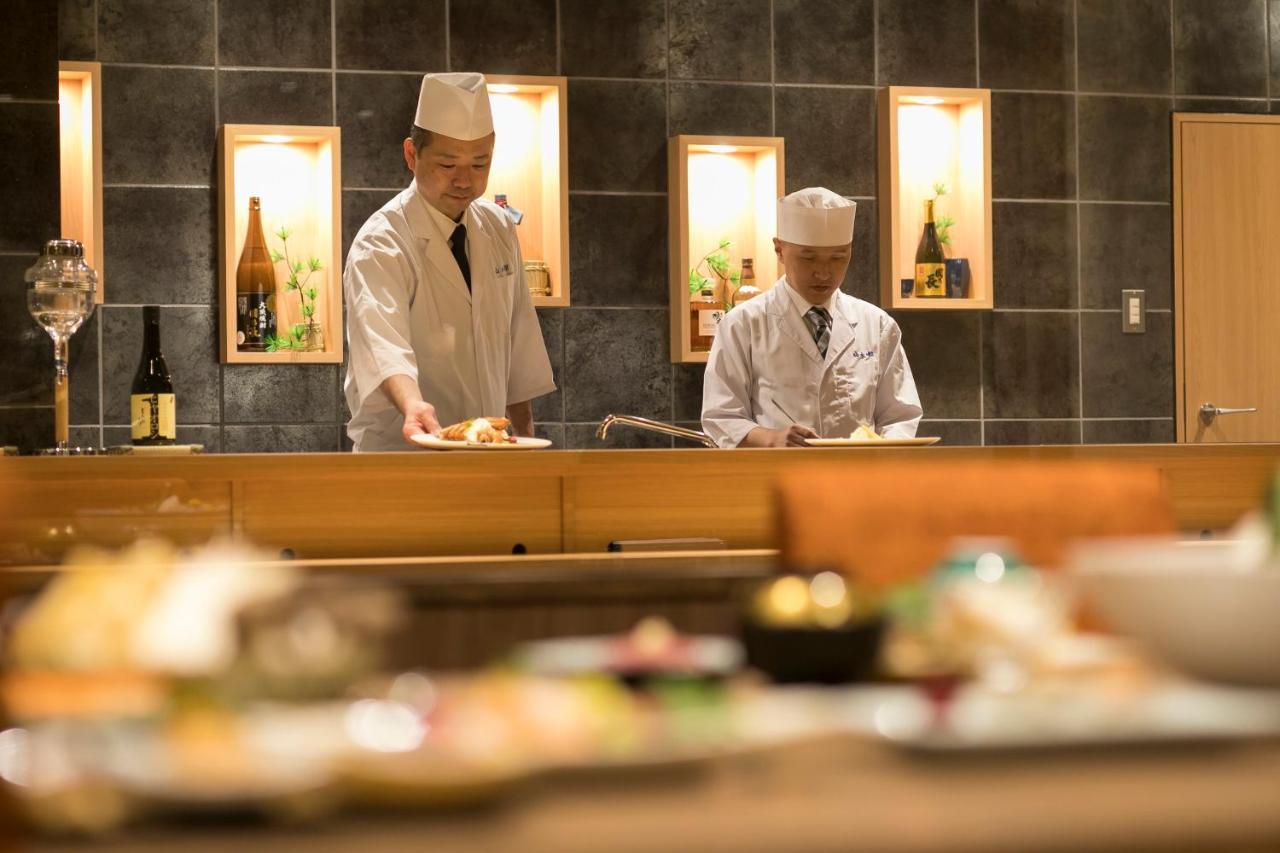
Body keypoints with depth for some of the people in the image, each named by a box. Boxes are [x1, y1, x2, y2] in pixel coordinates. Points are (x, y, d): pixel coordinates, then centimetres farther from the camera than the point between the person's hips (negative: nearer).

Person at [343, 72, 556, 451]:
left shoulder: (498, 228, 7)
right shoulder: (380, 246, -13)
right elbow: (383, 342, -29)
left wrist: (525, 436, 10)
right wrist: (413, 405, -46)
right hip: (401, 451, -5)